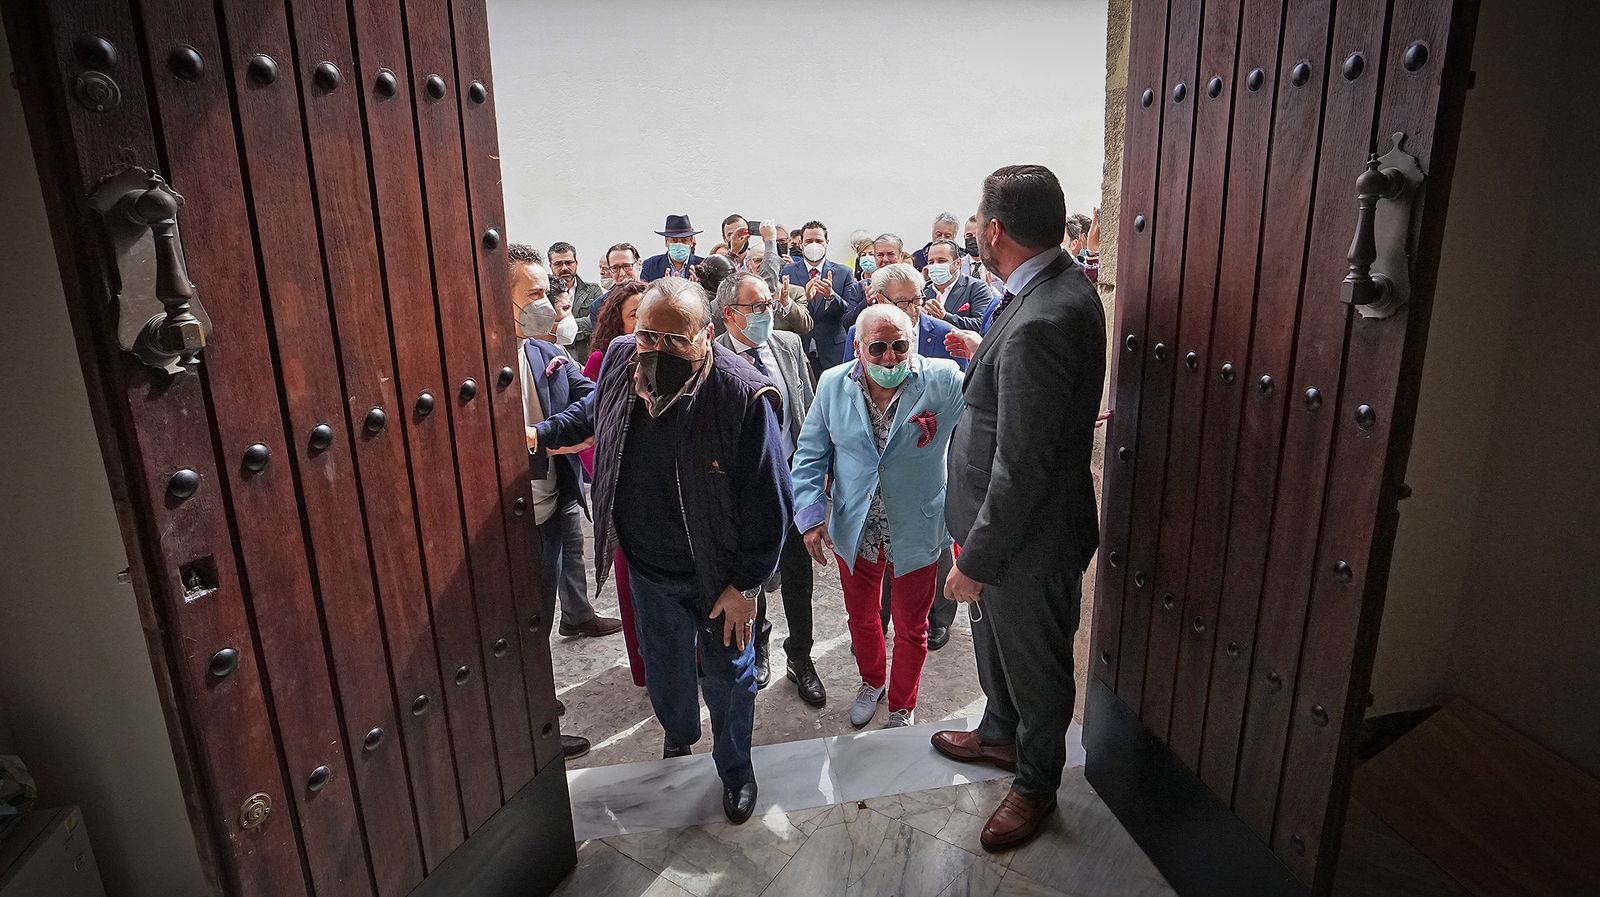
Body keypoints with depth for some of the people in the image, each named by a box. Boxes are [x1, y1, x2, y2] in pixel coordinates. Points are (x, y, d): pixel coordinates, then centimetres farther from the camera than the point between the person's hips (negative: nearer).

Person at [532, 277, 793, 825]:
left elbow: (769, 505, -22)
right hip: (648, 565, 5)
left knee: (726, 674, 17)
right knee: (663, 665, 26)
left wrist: (746, 584, -16)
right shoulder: (620, 359, -13)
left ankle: (735, 767, 44)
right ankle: (679, 730, 59)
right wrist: (538, 435, 1)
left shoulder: (743, 396, -30)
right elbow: (590, 414, 13)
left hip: (717, 572, -4)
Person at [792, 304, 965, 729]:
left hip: (916, 534, -2)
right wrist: (810, 515, -9)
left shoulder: (945, 381, -15)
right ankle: (872, 681, 55)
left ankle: (902, 707, 44)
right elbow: (810, 454, 0)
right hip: (853, 533, 3)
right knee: (861, 618, 25)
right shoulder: (833, 384, -6)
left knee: (911, 629, 18)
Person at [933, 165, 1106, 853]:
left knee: (1035, 664, 15)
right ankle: (1001, 735, 56)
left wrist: (976, 562, -21)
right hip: (1006, 518, 10)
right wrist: (981, 359, 9)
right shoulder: (1061, 284, 0)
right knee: (995, 636, 29)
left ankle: (1036, 783, 42)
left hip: (1030, 537, -10)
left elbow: (1021, 468, -29)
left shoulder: (1039, 324, -32)